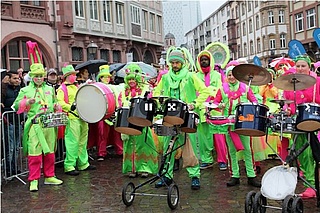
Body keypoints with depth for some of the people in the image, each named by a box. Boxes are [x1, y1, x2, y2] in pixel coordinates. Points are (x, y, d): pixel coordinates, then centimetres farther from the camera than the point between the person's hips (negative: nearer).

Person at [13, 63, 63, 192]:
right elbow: (16, 105, 2)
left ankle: (49, 177, 22)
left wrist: (56, 107, 4)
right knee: (35, 154, -6)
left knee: (50, 152, 11)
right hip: (35, 126, -4)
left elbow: (55, 103, 27)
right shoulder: (25, 90, 5)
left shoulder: (50, 89, 16)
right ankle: (34, 180, 3)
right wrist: (27, 102, -15)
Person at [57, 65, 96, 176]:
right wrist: (70, 107, -31)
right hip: (72, 118, -8)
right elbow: (60, 102, -17)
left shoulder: (76, 87, 20)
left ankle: (83, 164, 24)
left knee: (83, 142, 13)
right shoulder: (62, 89, -5)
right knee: (73, 142, -8)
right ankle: (69, 166, 1)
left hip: (82, 117, 8)